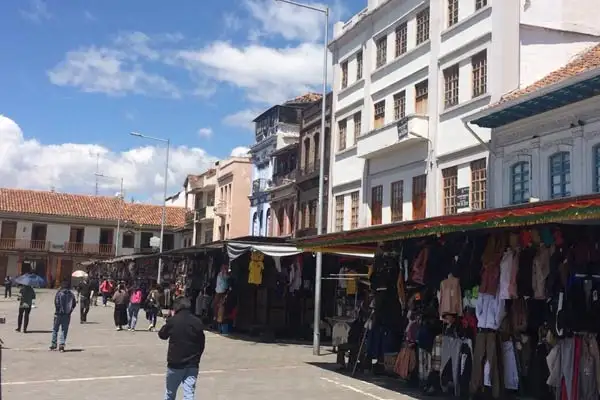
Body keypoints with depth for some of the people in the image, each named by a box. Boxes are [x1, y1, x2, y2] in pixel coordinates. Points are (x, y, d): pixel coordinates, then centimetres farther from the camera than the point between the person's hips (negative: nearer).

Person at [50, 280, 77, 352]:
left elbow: (56, 303, -12)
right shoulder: (71, 294, 2)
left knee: (55, 329, 13)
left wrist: (57, 310, -1)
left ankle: (53, 344, 16)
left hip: (59, 314, -2)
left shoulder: (59, 293, -8)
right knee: (64, 330, 6)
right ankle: (62, 344, -5)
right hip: (67, 315, 2)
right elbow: (74, 304, 6)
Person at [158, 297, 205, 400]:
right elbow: (202, 344, 3)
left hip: (175, 363, -1)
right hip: (193, 364, 1)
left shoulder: (172, 321, -10)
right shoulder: (197, 322, -2)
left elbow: (162, 335, 8)